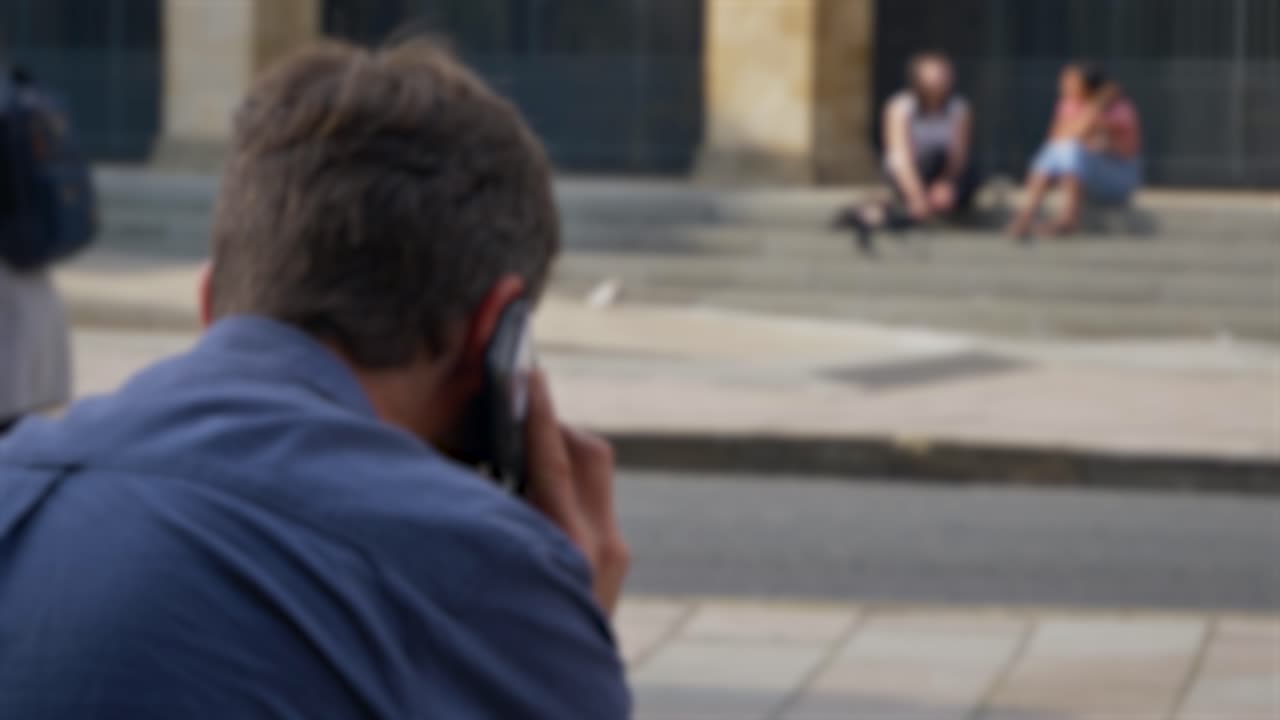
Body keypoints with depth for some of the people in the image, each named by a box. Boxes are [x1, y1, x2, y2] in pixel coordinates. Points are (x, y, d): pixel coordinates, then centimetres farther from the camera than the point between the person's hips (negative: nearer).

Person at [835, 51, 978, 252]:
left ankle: (875, 213, -25)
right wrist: (917, 196, -37)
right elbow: (900, 157, -26)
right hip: (908, 175, -1)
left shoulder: (960, 107, -12)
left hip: (951, 174, 1)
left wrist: (946, 183, -33)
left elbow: (959, 156, -16)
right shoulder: (901, 106, -18)